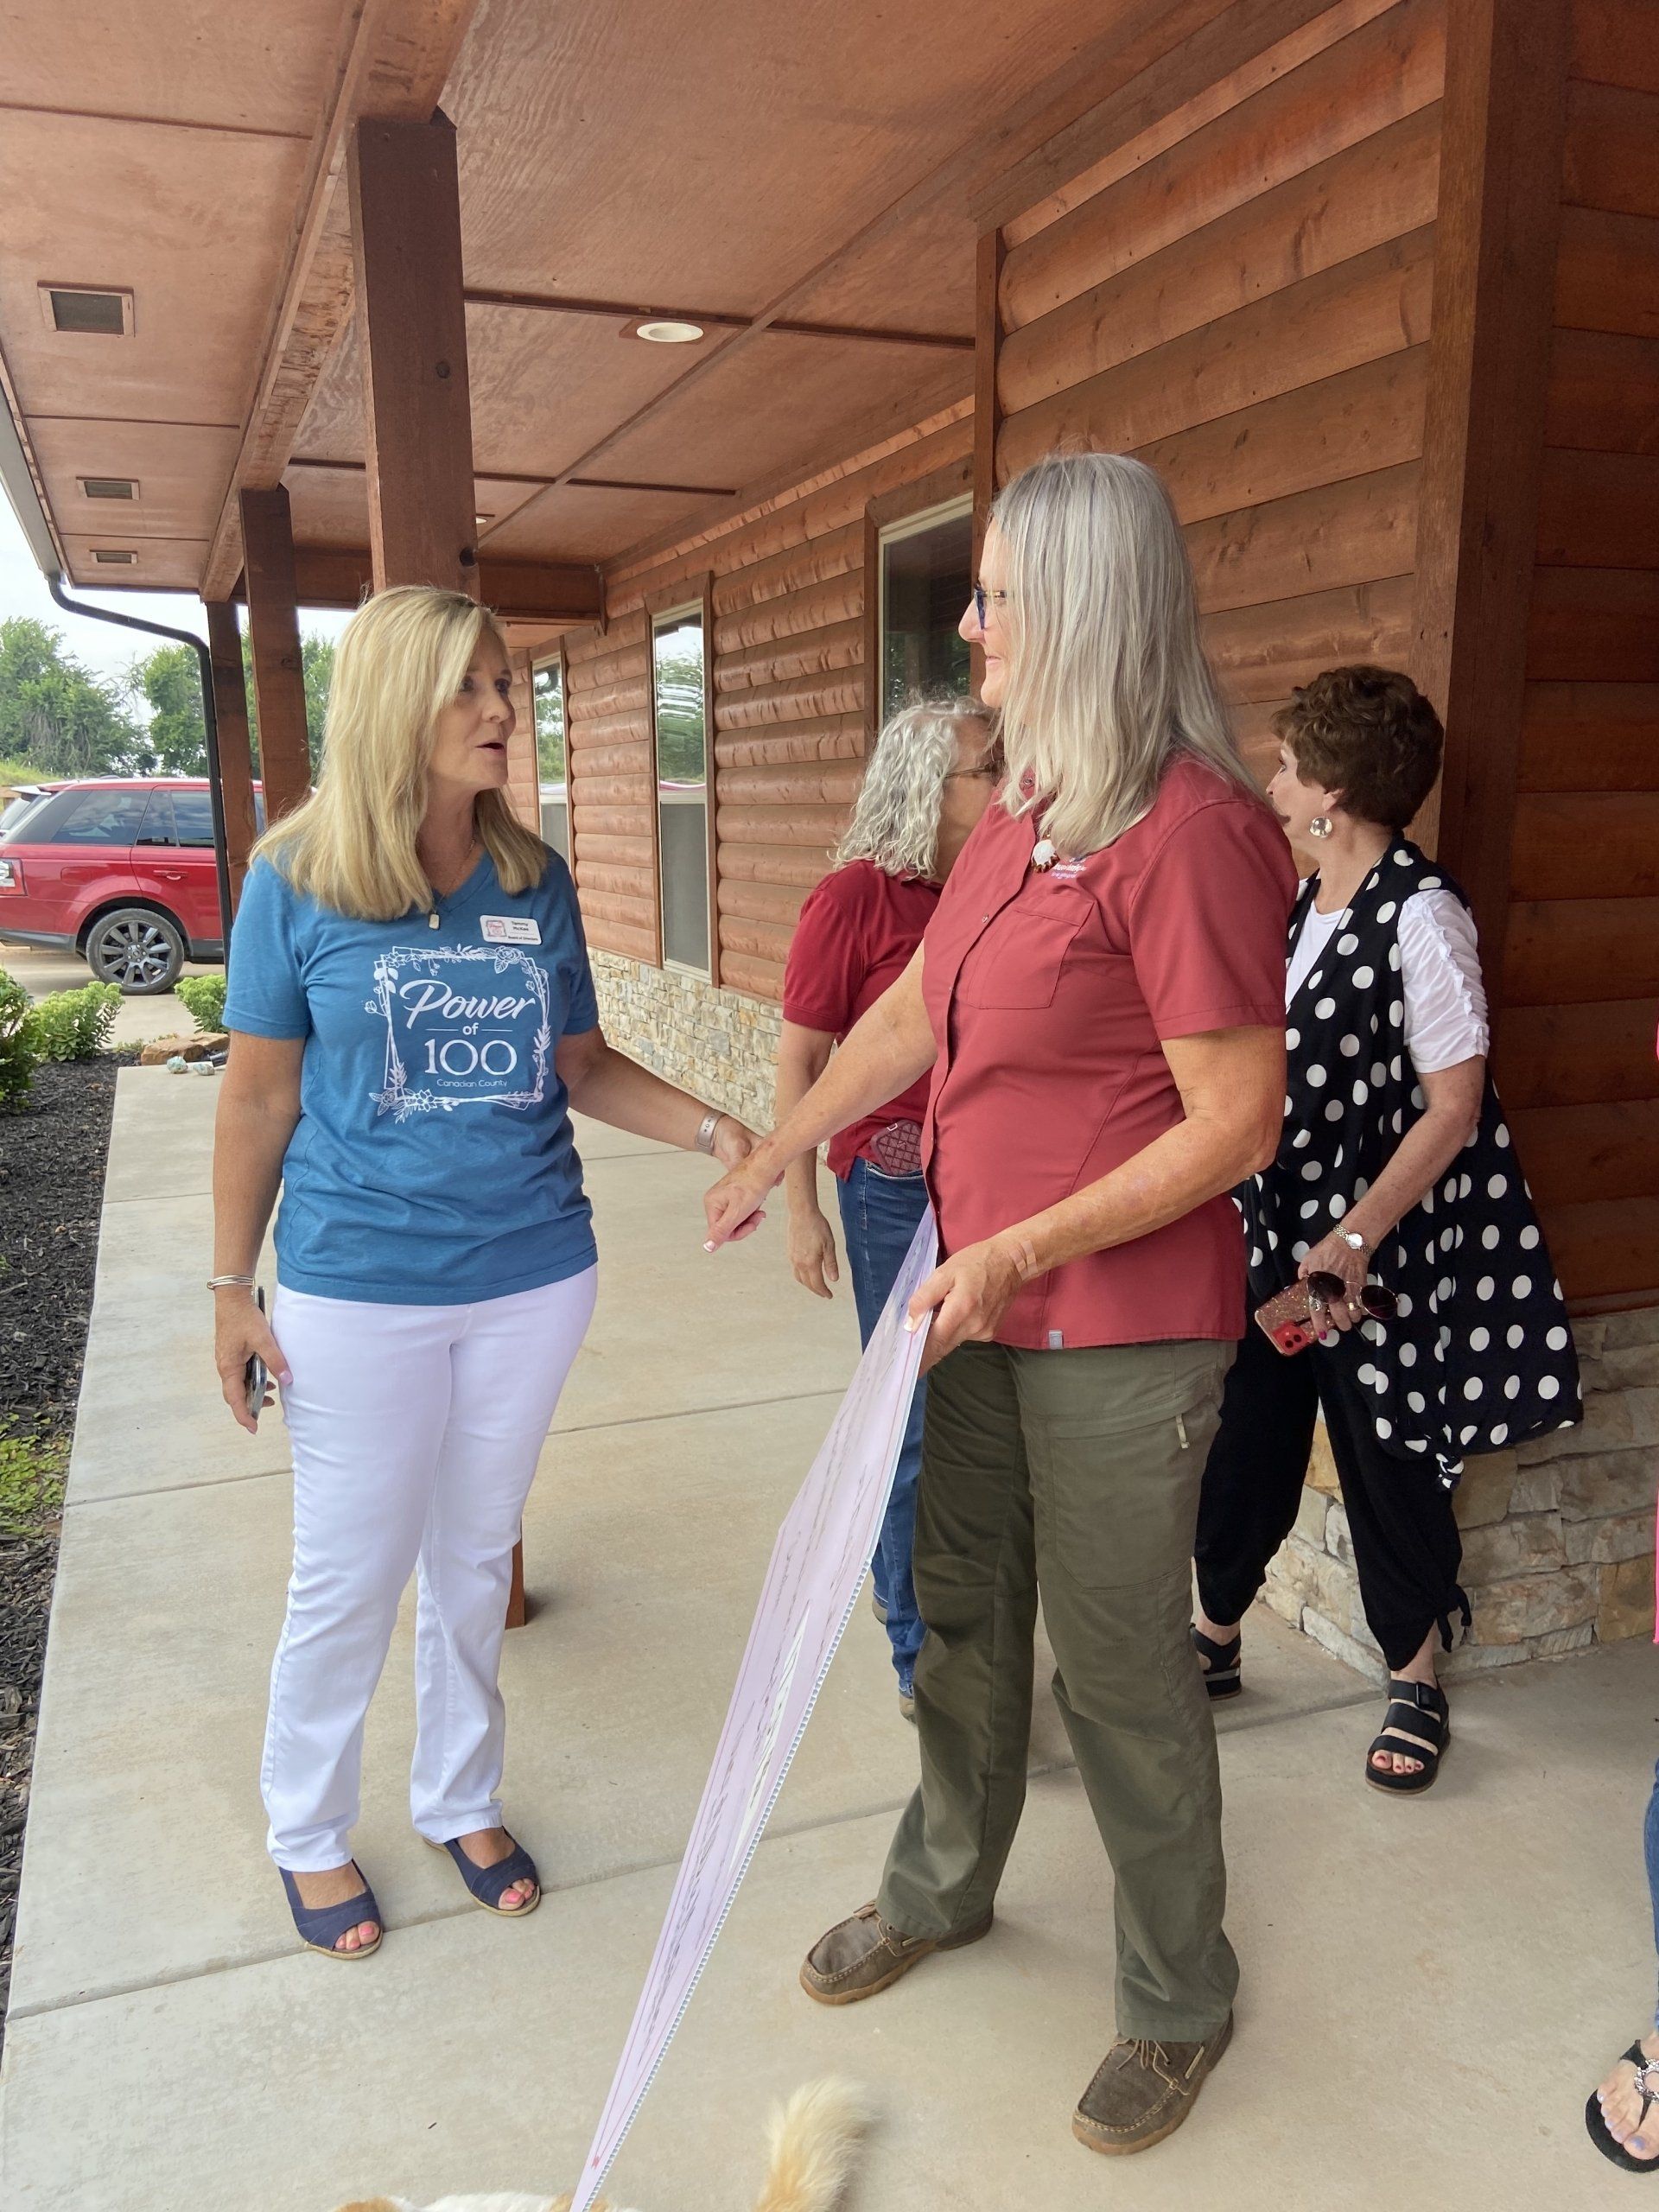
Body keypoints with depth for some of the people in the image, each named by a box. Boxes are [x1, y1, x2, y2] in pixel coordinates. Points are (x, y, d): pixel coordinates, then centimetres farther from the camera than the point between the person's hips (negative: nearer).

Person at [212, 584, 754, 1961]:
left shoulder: (538, 882, 0)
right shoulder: (297, 881, -9)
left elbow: (583, 1066, 7)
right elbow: (260, 1099, -4)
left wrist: (714, 1129, -8)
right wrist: (232, 1290, -2)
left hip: (532, 1278, 3)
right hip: (359, 1291, -3)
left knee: (475, 1559, 18)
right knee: (350, 1579, 10)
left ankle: (462, 1800, 41)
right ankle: (309, 1832, 36)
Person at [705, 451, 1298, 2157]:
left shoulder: (1187, 831, -21)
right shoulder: (1025, 808, 6)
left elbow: (1235, 1125, -21)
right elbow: (917, 1009, 16)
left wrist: (1023, 1251, -20)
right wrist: (779, 1151, 21)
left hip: (1121, 1334, -8)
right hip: (984, 1308, 8)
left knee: (1119, 1671, 9)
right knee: (962, 1615, 23)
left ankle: (1179, 2001, 35)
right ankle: (941, 1888, 48)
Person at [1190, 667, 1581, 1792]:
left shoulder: (1421, 913, -18)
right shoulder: (1308, 898, 6)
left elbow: (1453, 1106, -18)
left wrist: (1354, 1238, -20)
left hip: (1380, 1244, -6)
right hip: (1278, 1232, 7)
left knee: (1387, 1461, 8)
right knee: (1246, 1442, 13)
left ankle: (1418, 1683, 30)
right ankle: (1216, 1637, 34)